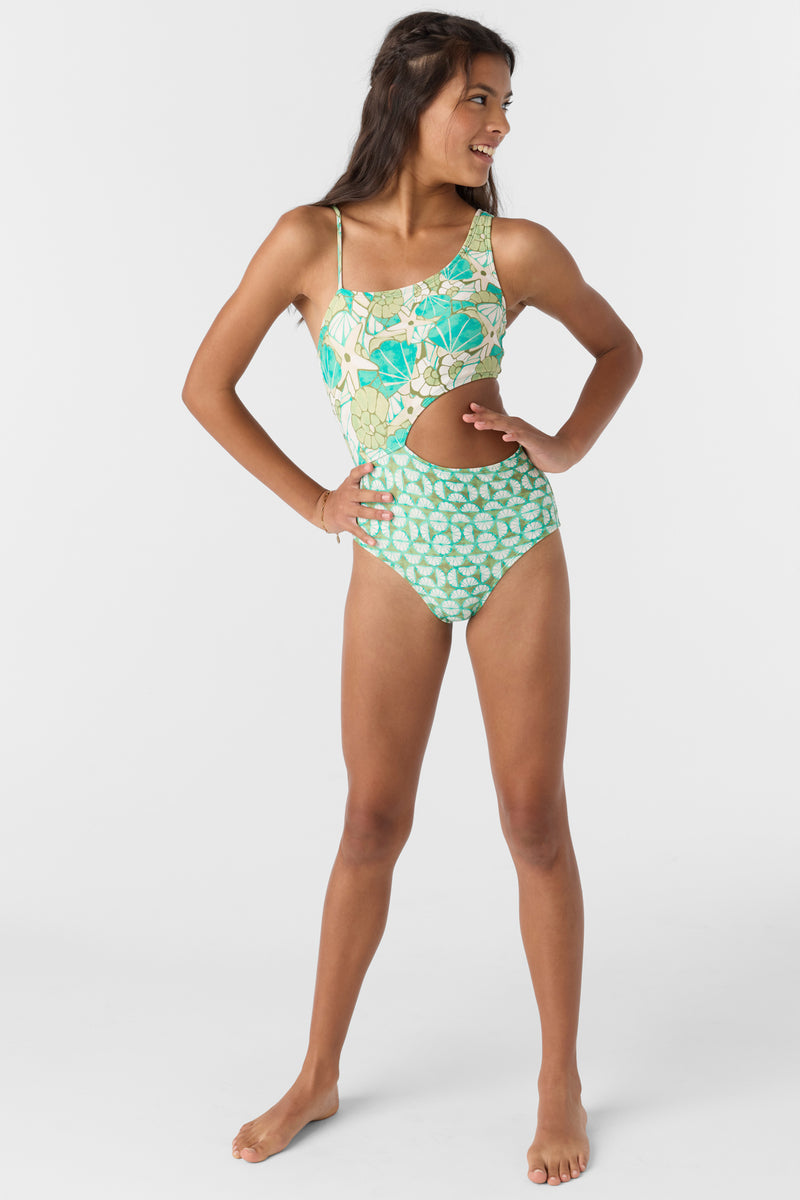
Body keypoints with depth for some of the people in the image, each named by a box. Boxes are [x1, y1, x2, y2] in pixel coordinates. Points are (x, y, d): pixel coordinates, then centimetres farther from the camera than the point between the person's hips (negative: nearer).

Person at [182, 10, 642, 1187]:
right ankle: (318, 1076, 23)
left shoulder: (512, 248, -3)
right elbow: (207, 385, 3)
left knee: (535, 815, 3)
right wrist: (310, 501, 2)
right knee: (373, 821, 6)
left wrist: (567, 446, 0)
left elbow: (619, 349, 15)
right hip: (395, 551, 0)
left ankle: (560, 1081, 18)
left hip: (513, 537, 0)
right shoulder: (311, 240, -4)